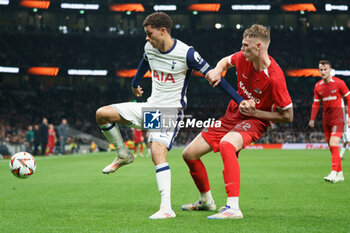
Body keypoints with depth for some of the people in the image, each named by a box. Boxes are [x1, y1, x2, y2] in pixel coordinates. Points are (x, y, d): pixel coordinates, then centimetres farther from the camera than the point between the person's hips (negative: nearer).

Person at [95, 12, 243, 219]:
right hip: (150, 107, 6)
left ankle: (167, 208, -29)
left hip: (171, 111, -6)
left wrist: (241, 101, -15)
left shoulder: (186, 53, -17)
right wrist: (135, 84, 46)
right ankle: (123, 155, 14)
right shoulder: (149, 48, 3)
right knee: (102, 114, -8)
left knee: (158, 152, -28)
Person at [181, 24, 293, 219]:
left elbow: (288, 116, -18)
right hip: (232, 115, 8)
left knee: (226, 143, -41)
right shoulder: (243, 58, -8)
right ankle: (206, 200, 31)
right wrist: (218, 70, -5)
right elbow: (226, 61, 18)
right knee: (189, 154, 6)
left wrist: (254, 112, -21)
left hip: (254, 121, -7)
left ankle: (233, 207, -44)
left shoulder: (274, 77, -26)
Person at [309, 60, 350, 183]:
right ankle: (340, 174, 16)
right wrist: (312, 119, 10)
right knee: (332, 147, 7)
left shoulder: (339, 83, -7)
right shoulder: (318, 86, 7)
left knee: (333, 144, -19)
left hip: (338, 118, -6)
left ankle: (334, 173, -22)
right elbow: (316, 103, 16)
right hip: (326, 119, 6)